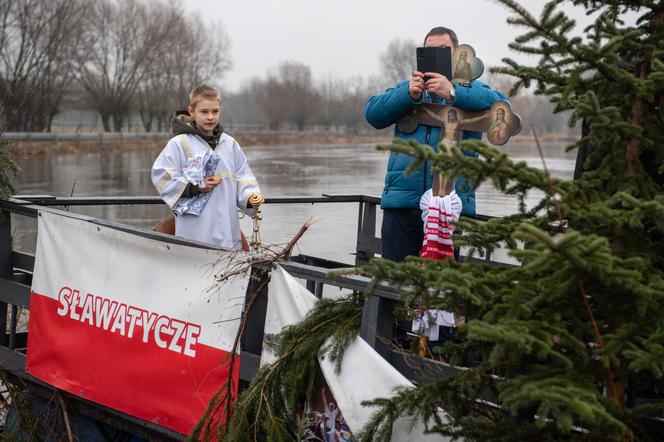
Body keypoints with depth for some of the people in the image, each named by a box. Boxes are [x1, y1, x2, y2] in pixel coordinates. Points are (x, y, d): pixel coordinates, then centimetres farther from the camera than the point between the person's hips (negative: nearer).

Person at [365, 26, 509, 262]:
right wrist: (409, 95, -13)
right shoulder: (406, 88, 21)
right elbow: (372, 113, 4)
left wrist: (452, 93, -21)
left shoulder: (470, 89, 12)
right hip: (401, 204, 2)